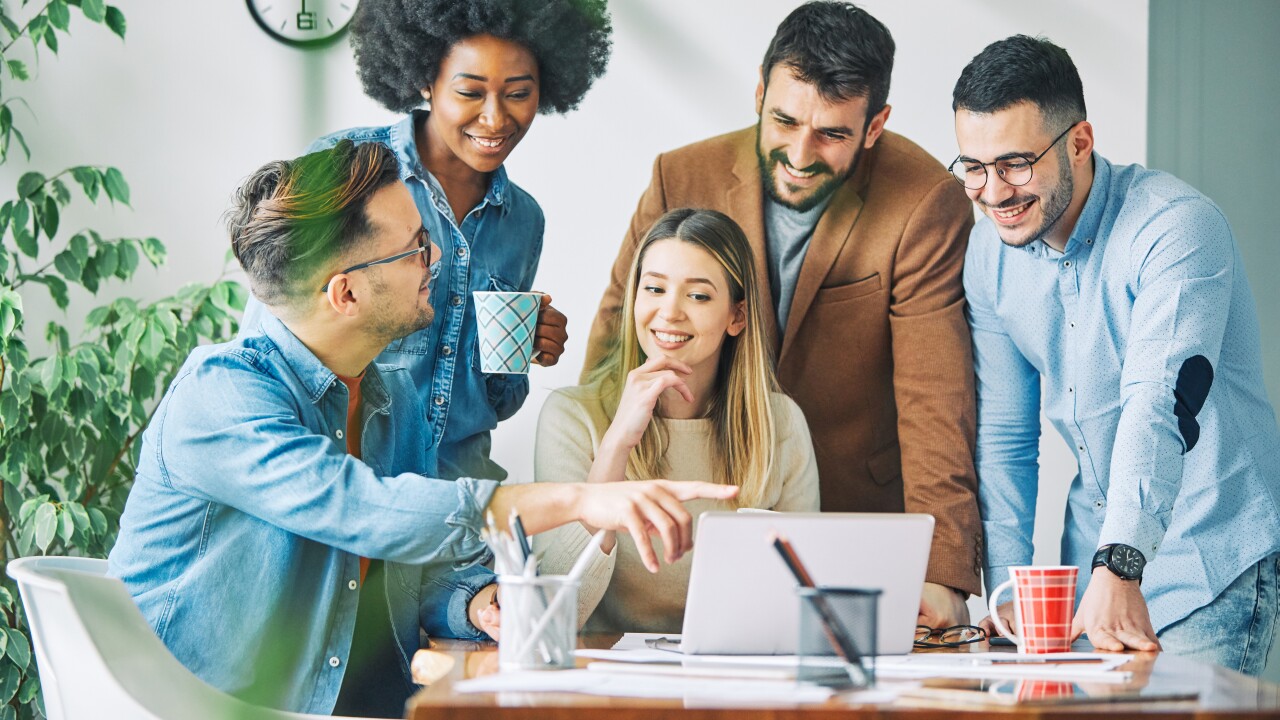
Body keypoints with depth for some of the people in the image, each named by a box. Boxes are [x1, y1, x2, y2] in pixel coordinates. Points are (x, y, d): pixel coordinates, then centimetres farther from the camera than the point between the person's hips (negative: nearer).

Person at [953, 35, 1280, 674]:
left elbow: (1160, 406, -32)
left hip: (1212, 572, -6)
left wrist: (1119, 570, -44)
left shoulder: (1174, 227, -19)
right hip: (1095, 561, 6)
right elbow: (1003, 436, 7)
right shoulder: (990, 253, 1)